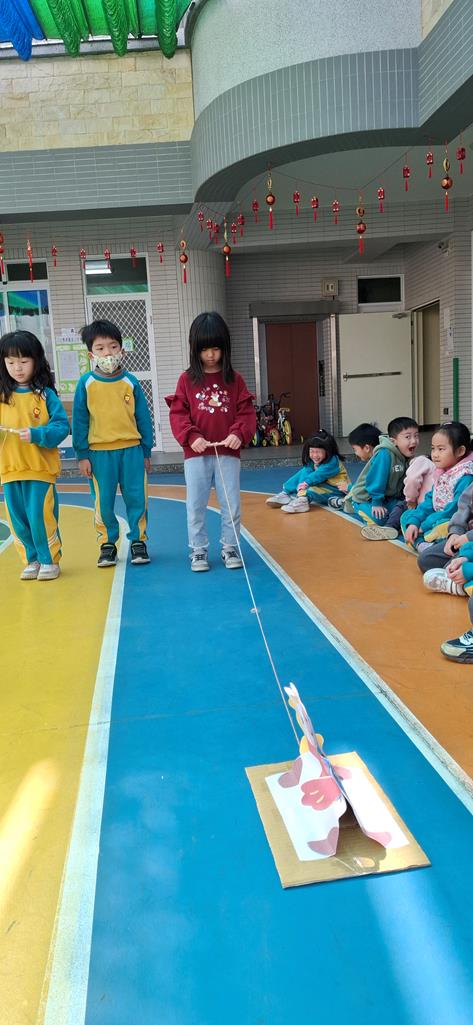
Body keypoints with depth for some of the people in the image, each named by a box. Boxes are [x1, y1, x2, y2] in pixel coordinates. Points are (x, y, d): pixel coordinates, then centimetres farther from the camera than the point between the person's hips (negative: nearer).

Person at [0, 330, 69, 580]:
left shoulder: (46, 395, -3)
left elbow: (61, 427, -8)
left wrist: (36, 434, -21)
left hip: (41, 468, -4)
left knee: (41, 517, -2)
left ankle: (50, 560, 16)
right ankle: (32, 560, 25)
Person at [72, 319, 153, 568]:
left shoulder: (130, 382, 2)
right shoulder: (86, 383, -1)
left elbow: (143, 418, 7)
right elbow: (79, 421, 1)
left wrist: (146, 452, 7)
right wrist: (82, 454, -2)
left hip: (132, 449, 1)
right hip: (99, 452, -1)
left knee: (137, 498, 3)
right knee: (104, 502, 7)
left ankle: (138, 541, 18)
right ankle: (107, 544, 21)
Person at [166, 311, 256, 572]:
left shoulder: (234, 379, 4)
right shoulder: (187, 379, 1)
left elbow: (246, 413, 1)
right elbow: (177, 414, -3)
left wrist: (239, 434, -18)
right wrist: (191, 436, -18)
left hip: (228, 454, 1)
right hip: (196, 455, 0)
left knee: (231, 506, 6)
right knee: (196, 506, 5)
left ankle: (230, 547, 22)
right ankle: (198, 550, 18)